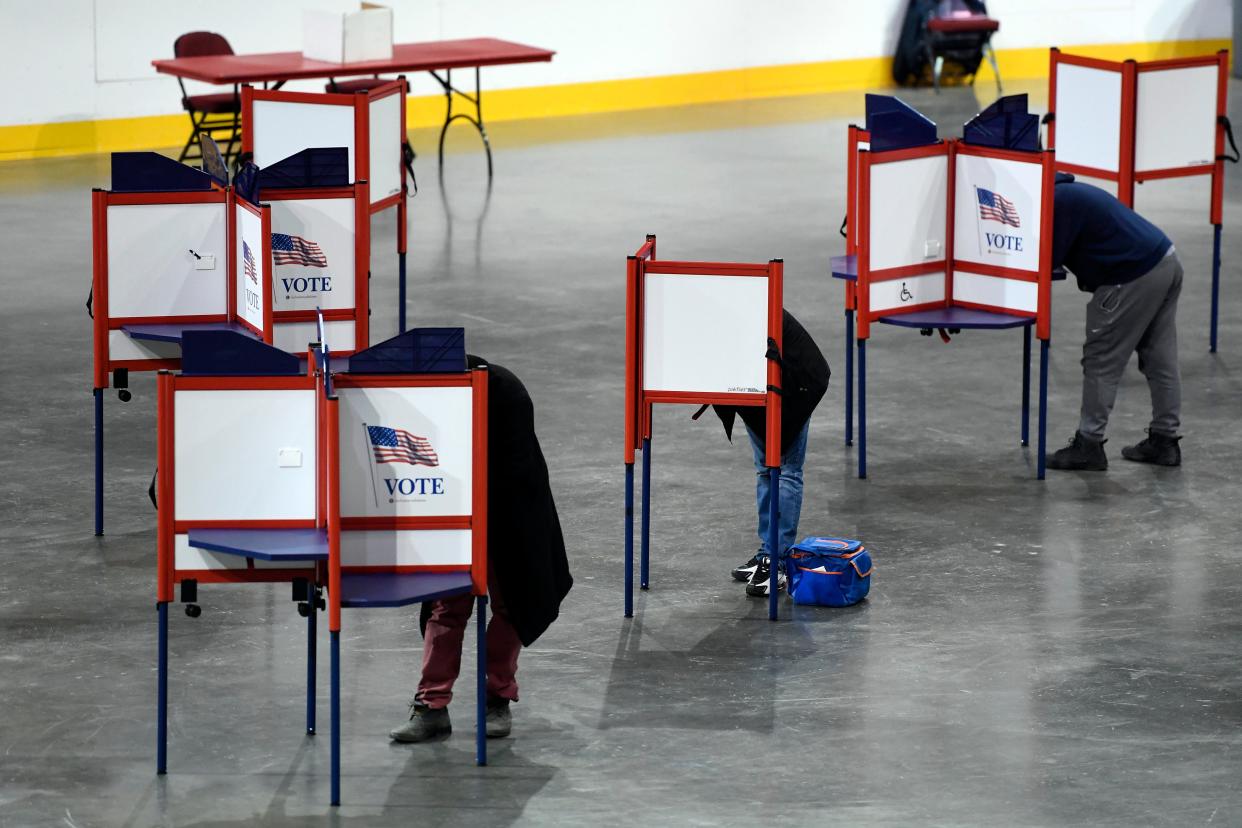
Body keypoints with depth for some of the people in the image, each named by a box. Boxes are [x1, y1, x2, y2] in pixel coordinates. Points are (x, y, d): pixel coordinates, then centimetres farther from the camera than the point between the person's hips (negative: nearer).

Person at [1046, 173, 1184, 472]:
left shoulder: (1058, 203, -14)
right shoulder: (1071, 192, 17)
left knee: (1101, 362, -1)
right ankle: (1165, 440, 22)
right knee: (1160, 360, 15)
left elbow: (1046, 261, -13)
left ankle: (1088, 445, 3)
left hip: (1136, 277, -10)